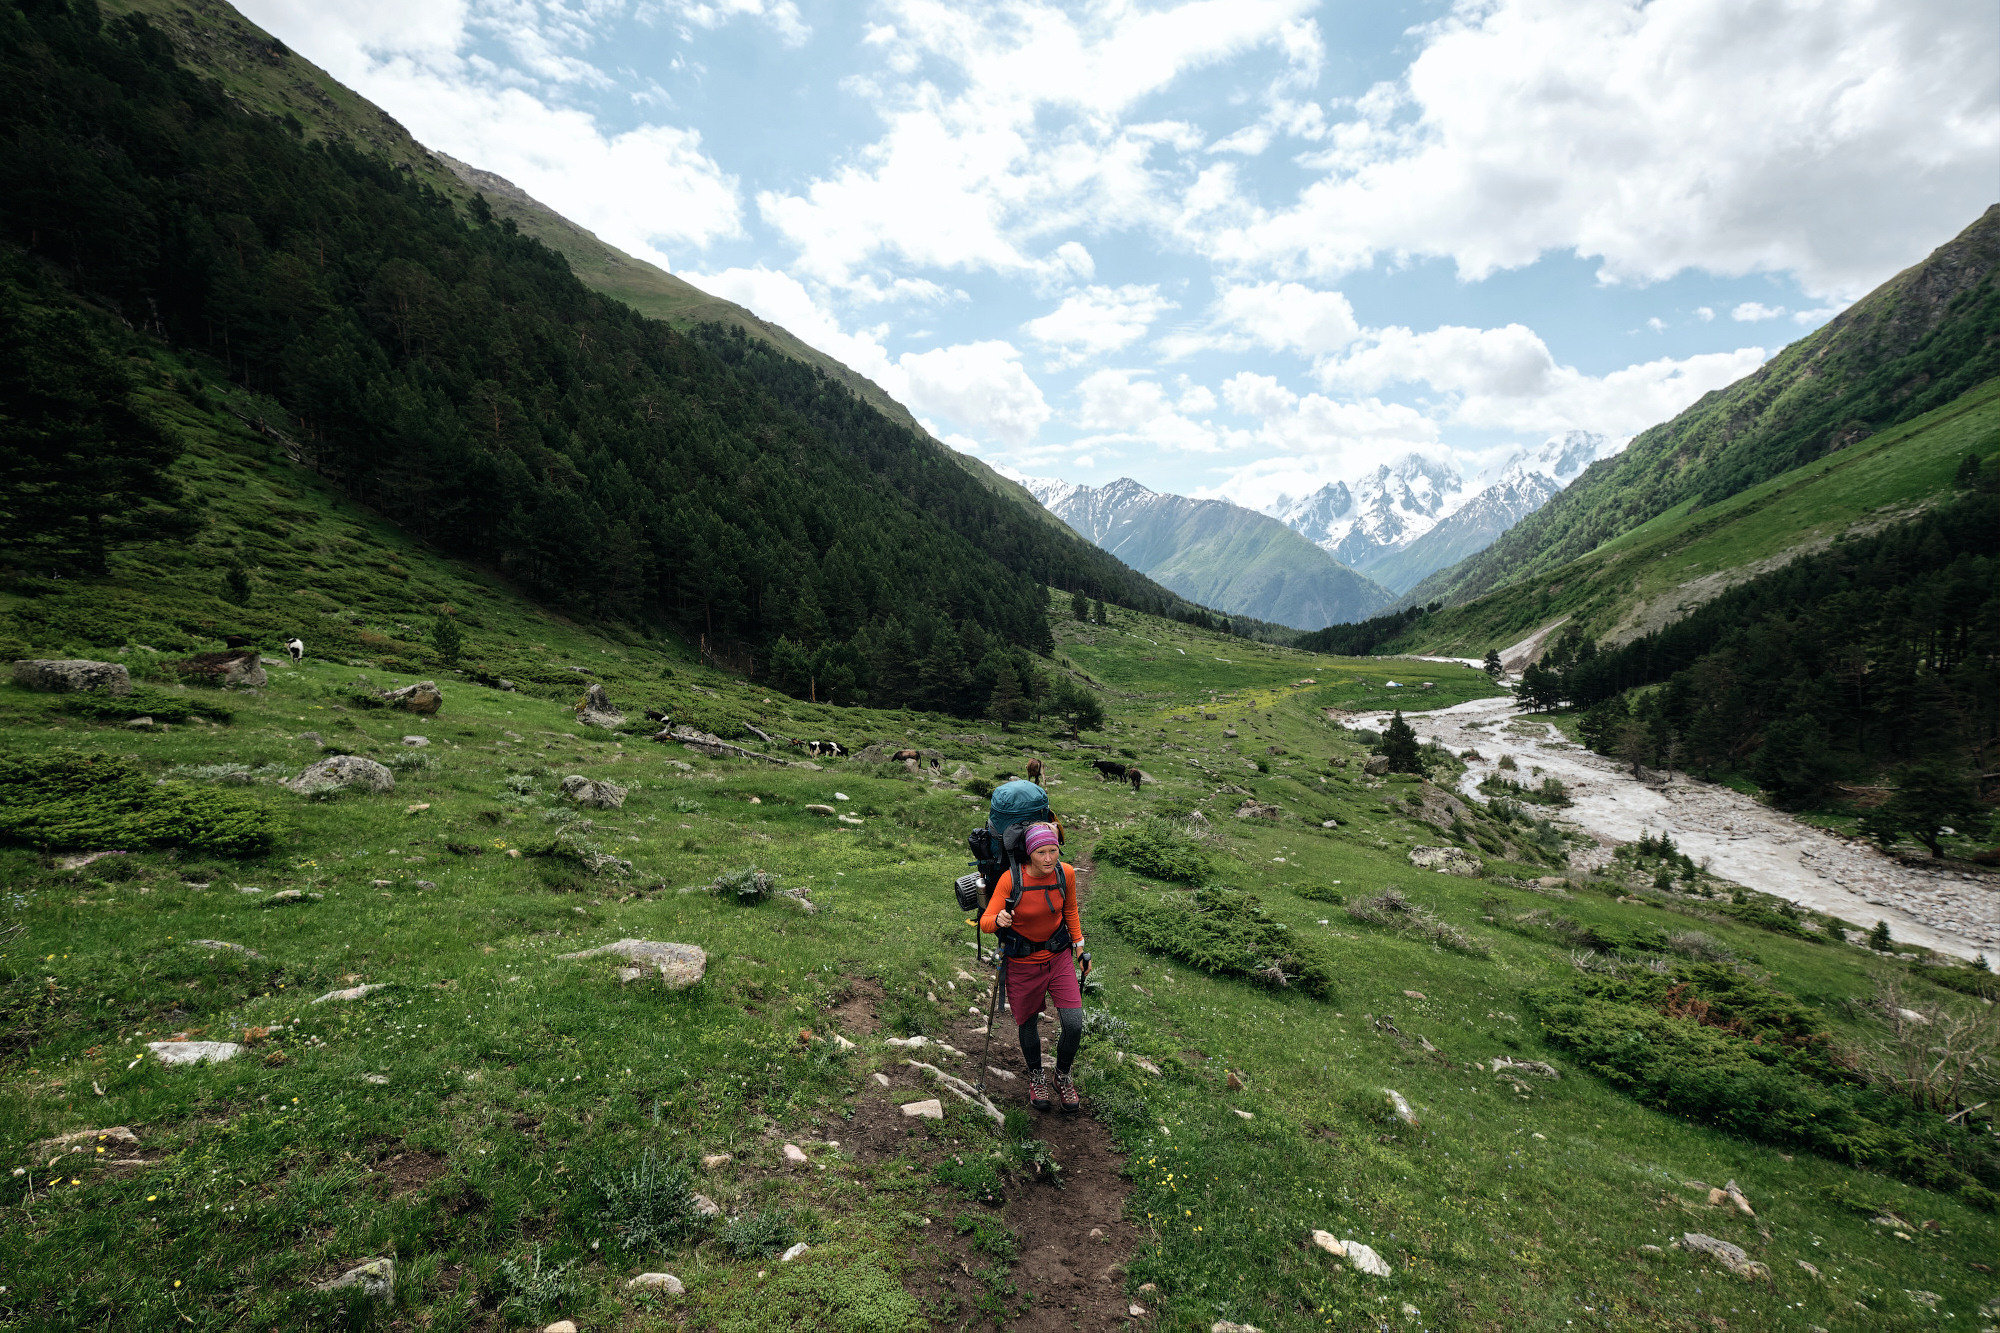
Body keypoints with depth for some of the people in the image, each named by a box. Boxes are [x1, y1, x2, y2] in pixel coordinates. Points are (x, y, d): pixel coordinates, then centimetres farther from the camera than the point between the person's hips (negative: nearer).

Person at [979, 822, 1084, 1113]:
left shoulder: (1066, 873, -12)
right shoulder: (1011, 879, -23)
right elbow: (985, 922, -19)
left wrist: (1077, 940, 11)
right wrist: (998, 920, -40)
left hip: (1059, 957, 2)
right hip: (1022, 962, -2)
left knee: (1074, 1026, -5)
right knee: (1029, 1024, 13)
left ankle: (1062, 1077, 25)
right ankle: (1036, 1076, 44)